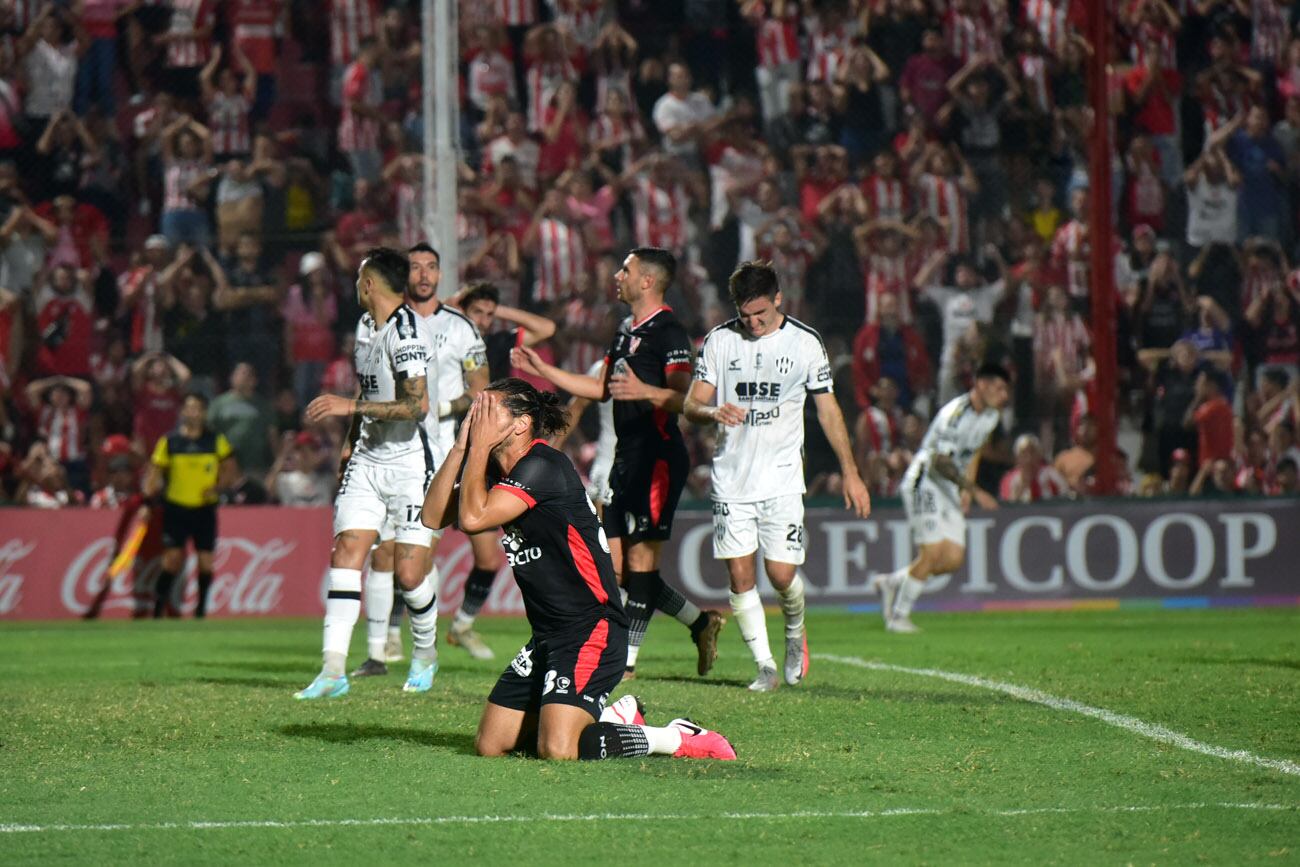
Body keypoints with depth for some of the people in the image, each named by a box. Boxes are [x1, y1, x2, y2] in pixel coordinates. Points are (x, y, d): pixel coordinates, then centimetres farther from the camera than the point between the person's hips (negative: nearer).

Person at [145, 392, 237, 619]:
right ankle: (157, 611, 2)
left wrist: (216, 487, -9)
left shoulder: (216, 440, 2)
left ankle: (201, 611, 12)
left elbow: (229, 469, 9)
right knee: (172, 558, -8)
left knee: (205, 561, -1)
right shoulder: (169, 441, -1)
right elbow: (155, 473, 2)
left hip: (205, 509, 1)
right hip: (176, 508, -1)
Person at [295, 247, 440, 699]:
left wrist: (352, 406, -25)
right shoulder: (366, 325, 11)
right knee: (346, 552, -9)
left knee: (410, 574, -5)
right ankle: (333, 669, -14)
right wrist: (351, 442, 26)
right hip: (367, 459, 7)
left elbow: (417, 405, -25)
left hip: (410, 464, -7)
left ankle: (425, 653, 24)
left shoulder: (406, 329, -17)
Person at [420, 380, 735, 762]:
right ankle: (612, 716, 20)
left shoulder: (542, 466, -16)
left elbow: (473, 518, -26)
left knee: (557, 750, -25)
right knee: (489, 746, 7)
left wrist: (480, 447, -15)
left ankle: (677, 739, -5)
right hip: (548, 637, 10)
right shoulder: (499, 472, 12)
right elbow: (433, 516, 4)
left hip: (591, 631, -10)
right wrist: (462, 445, -2)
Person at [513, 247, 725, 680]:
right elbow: (601, 387, 27)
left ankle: (626, 659, -4)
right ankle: (701, 621, 18)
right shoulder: (627, 330, 18)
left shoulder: (668, 331, -11)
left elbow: (685, 398, -19)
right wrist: (541, 369, 26)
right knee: (616, 562, 7)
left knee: (641, 555, -7)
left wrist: (645, 391, -36)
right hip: (628, 457, 10)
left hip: (658, 457, -10)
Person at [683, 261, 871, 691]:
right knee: (739, 574, -5)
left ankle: (795, 634, 25)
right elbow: (691, 404, 4)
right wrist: (713, 412, -21)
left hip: (782, 479, -1)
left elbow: (828, 410, 8)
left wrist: (851, 473, 5)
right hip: (731, 478, 1)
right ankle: (765, 665, 4)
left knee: (782, 573, -7)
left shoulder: (806, 343, 1)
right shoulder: (719, 341, 3)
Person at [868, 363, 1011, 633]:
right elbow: (941, 463, -24)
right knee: (932, 553, -14)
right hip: (925, 482, -8)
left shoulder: (991, 415, 6)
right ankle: (898, 616, -1)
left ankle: (892, 582, 17)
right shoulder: (955, 414, -22)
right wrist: (974, 491, -28)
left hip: (950, 488, 8)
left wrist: (965, 493, 16)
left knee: (954, 559, -1)